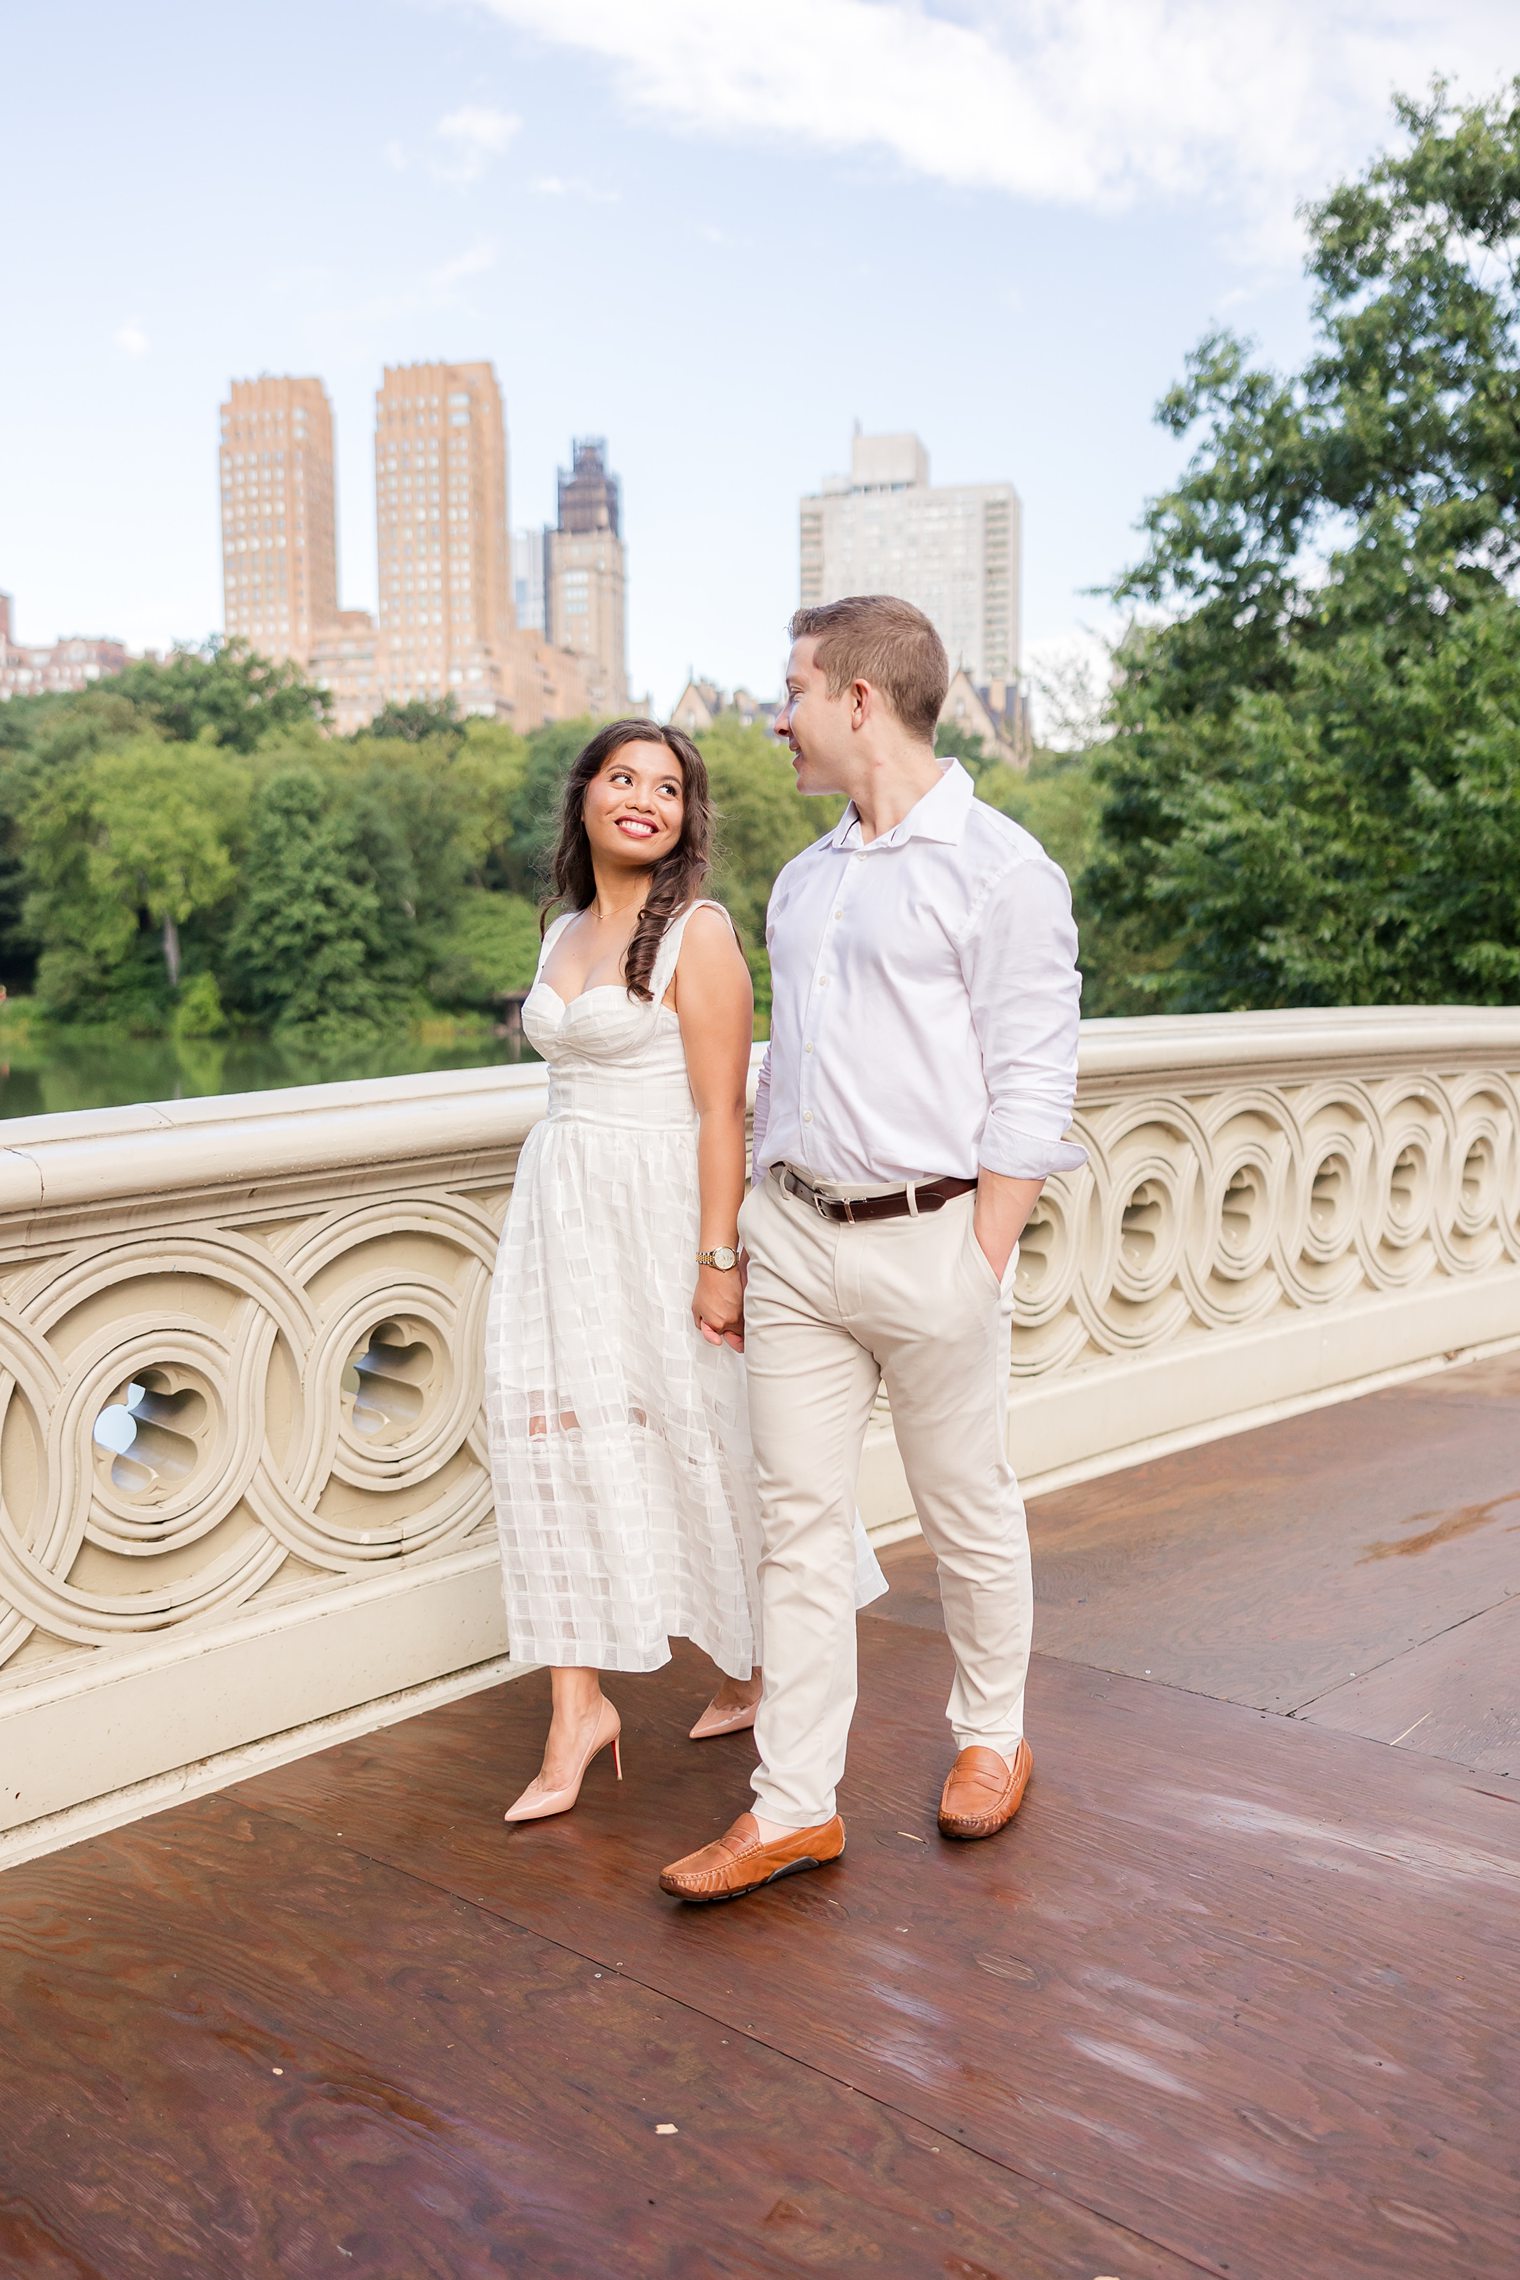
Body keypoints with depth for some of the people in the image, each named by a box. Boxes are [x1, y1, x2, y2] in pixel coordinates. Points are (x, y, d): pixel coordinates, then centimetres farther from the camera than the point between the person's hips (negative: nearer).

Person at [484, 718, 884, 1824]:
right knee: (556, 1435, 0)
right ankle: (580, 1705, 8)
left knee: (698, 1437, 4)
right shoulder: (565, 935, 13)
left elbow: (722, 1111, -13)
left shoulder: (698, 932, -8)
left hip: (661, 1204, -6)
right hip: (561, 1205, 7)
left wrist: (720, 1258, -18)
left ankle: (763, 1663, 29)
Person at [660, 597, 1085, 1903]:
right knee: (799, 1520, 7)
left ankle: (992, 1736, 33)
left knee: (969, 1515, 10)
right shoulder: (805, 878, 14)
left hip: (928, 1235, -6)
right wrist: (754, 1234, 13)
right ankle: (796, 1805, 16)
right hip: (795, 1237, 6)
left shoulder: (997, 867, -8)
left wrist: (982, 1267, -15)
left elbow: (1030, 1093, -11)